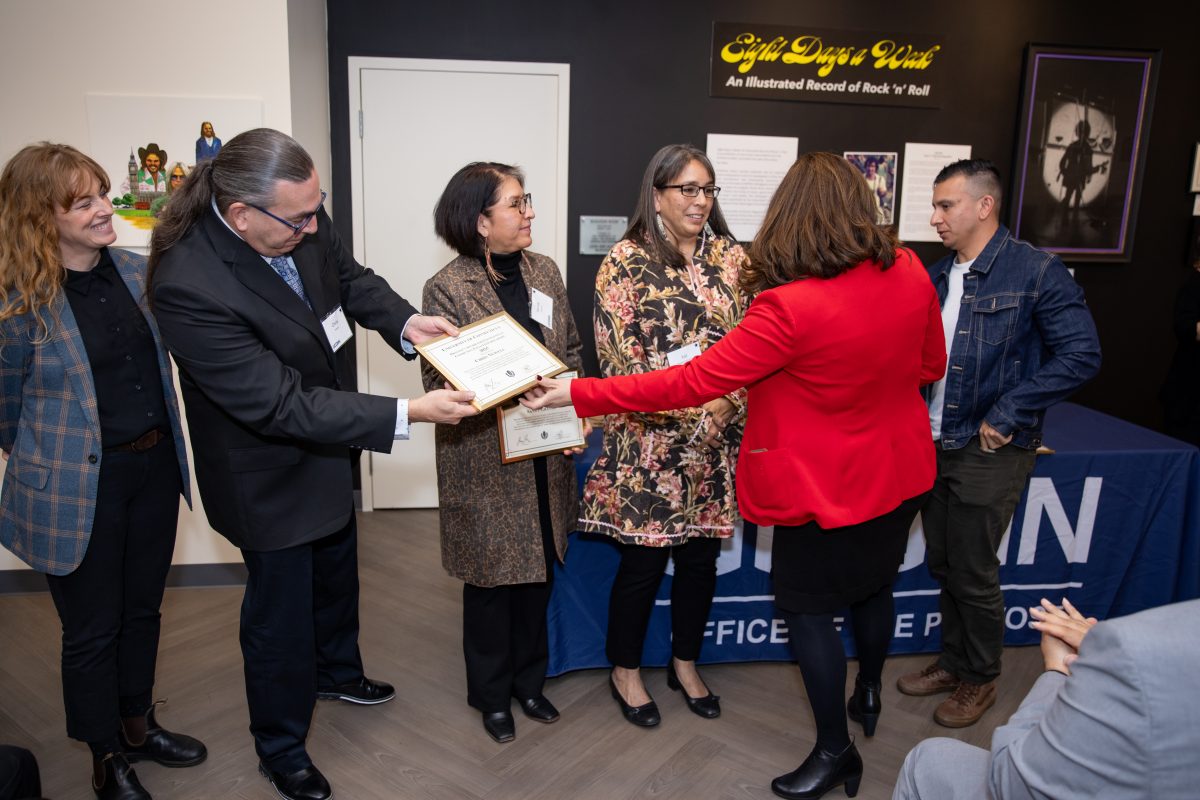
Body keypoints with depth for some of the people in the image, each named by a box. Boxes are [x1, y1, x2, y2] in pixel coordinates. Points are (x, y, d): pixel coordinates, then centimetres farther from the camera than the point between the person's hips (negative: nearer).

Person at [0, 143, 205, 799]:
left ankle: (137, 727, 42)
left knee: (142, 610, 20)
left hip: (155, 465, 5)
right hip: (78, 487, -5)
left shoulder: (137, 272, 0)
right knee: (92, 629, 12)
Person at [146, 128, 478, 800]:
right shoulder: (189, 286, -36)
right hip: (270, 473, -7)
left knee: (337, 568, 28)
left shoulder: (302, 221, -17)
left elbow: (349, 276, 4)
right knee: (281, 607, 12)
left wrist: (404, 322, -15)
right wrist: (408, 413, -37)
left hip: (328, 443, 8)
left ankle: (337, 671, 58)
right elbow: (280, 404, -35)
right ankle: (281, 745, 39)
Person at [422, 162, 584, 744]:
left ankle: (528, 680, 38)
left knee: (539, 570, 16)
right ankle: (491, 694, 33)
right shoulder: (447, 288, -13)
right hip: (485, 462, -5)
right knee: (491, 579, 11)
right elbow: (441, 383, -15)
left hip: (545, 457, 5)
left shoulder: (544, 271, 4)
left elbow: (571, 350, 9)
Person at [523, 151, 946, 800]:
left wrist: (579, 393, -22)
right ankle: (868, 694, 52)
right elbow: (931, 365, 5)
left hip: (826, 488, -7)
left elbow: (691, 383, -27)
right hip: (900, 472, 7)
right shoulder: (908, 272, -9)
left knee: (808, 608, 12)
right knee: (873, 587, 27)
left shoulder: (791, 308, -30)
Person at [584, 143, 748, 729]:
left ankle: (685, 663, 36)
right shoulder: (625, 262, -7)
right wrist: (693, 407, -17)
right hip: (648, 441, -4)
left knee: (701, 555, 14)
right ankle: (625, 671, 29)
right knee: (643, 559, 6)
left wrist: (728, 403, -12)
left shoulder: (731, 258, 6)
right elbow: (621, 355, -11)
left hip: (717, 437, 5)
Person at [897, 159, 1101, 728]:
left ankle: (980, 680, 27)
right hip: (934, 446, 6)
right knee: (943, 564, 17)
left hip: (990, 451, -6)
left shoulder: (1036, 272, -11)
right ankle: (952, 662, 36)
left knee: (974, 573, 5)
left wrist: (1007, 415, -18)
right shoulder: (937, 277, 8)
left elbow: (1081, 355, -16)